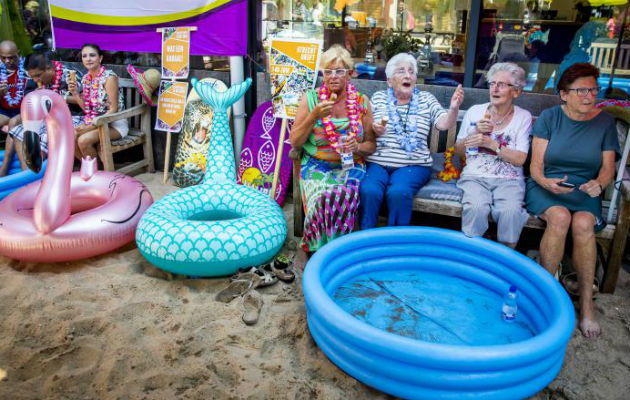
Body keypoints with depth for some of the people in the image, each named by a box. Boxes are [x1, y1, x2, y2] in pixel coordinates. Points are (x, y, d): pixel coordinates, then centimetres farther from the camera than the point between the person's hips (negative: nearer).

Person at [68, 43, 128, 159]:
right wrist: (75, 93, -4)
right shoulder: (86, 78, 8)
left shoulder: (109, 77, -15)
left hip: (114, 124, -7)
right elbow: (87, 108, 11)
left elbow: (113, 109, -17)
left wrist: (92, 126, -21)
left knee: (83, 140, -26)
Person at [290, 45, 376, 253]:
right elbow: (295, 142, 2)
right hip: (316, 165, 0)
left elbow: (371, 145, 12)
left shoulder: (361, 102, 7)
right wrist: (314, 116, -13)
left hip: (350, 166, 1)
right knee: (322, 197, -32)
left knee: (344, 195, -33)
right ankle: (318, 250, -9)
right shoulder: (310, 98, 5)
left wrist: (357, 147, -12)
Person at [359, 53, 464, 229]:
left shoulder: (426, 99, 12)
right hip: (376, 162, 1)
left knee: (398, 192, -31)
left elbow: (444, 124, -4)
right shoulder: (378, 98, 13)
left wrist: (454, 108, -24)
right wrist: (374, 130, -10)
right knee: (369, 191, -30)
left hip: (413, 165, 0)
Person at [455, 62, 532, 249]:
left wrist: (491, 143, -14)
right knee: (476, 208, -32)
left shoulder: (523, 117, 6)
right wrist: (476, 132, -5)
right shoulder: (474, 111, 10)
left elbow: (520, 159, -2)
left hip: (509, 179, 0)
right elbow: (459, 151, 13)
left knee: (511, 211, -31)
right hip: (475, 175, 0)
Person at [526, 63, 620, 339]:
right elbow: (536, 165, -4)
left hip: (584, 191, 1)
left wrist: (598, 184, -17)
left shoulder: (605, 122, 7)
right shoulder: (549, 117, 1)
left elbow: (608, 168, 5)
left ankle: (586, 304, -21)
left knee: (582, 224, -31)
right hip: (546, 186, -1)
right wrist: (545, 182, -25)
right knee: (560, 217, -34)